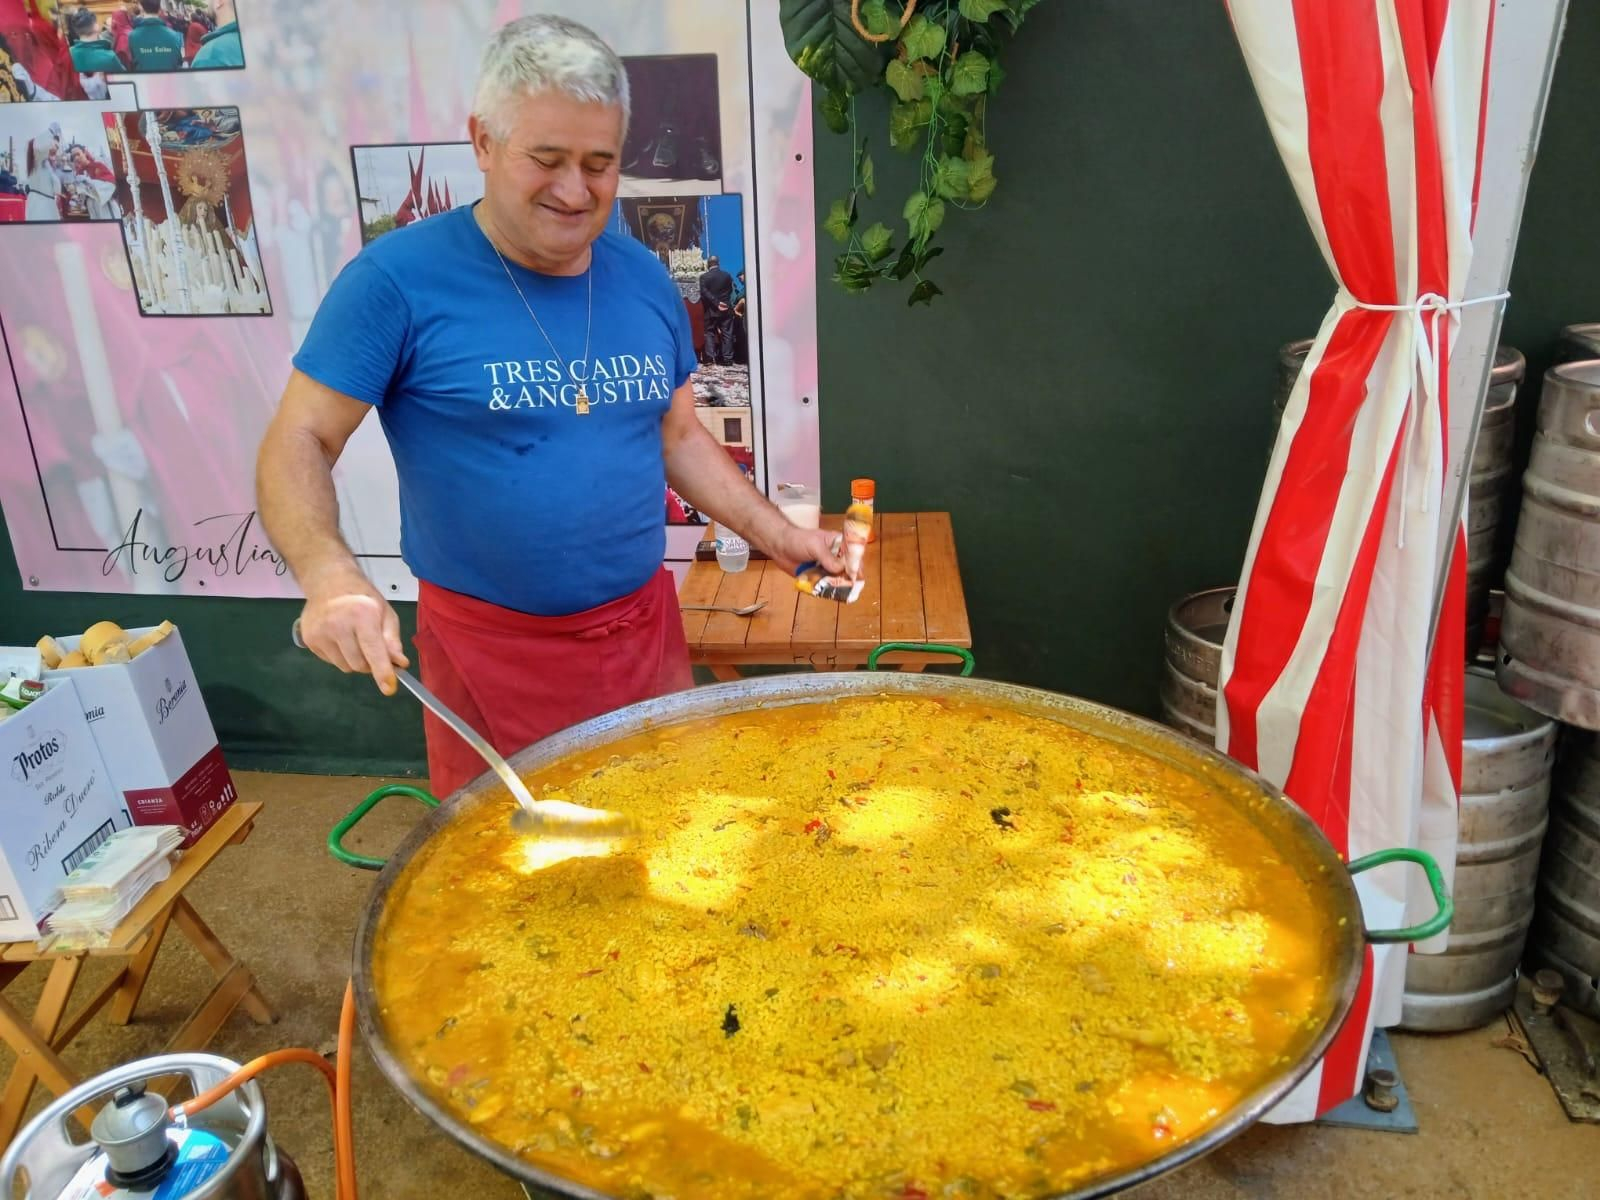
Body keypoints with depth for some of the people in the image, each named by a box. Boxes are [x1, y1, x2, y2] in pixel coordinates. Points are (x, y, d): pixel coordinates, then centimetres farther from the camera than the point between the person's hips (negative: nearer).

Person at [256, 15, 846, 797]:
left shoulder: (643, 278, 4)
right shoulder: (400, 277, -12)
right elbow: (298, 446, -10)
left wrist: (777, 535, 3)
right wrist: (332, 577, -28)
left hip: (645, 628, 5)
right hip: (489, 648, -4)